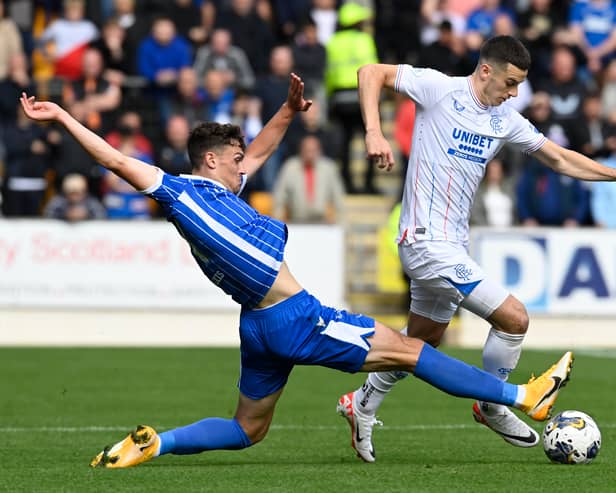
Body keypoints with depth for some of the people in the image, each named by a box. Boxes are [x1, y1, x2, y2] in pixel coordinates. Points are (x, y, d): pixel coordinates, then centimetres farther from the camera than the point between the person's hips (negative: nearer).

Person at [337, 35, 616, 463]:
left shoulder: (506, 120, 10)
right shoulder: (441, 90, -11)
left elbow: (559, 159, 17)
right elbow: (371, 73, -12)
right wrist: (374, 133, -25)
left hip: (453, 244, 9)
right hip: (427, 240, -9)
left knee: (424, 341, 19)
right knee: (514, 318, -11)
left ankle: (363, 405, 36)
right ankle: (492, 406, 11)